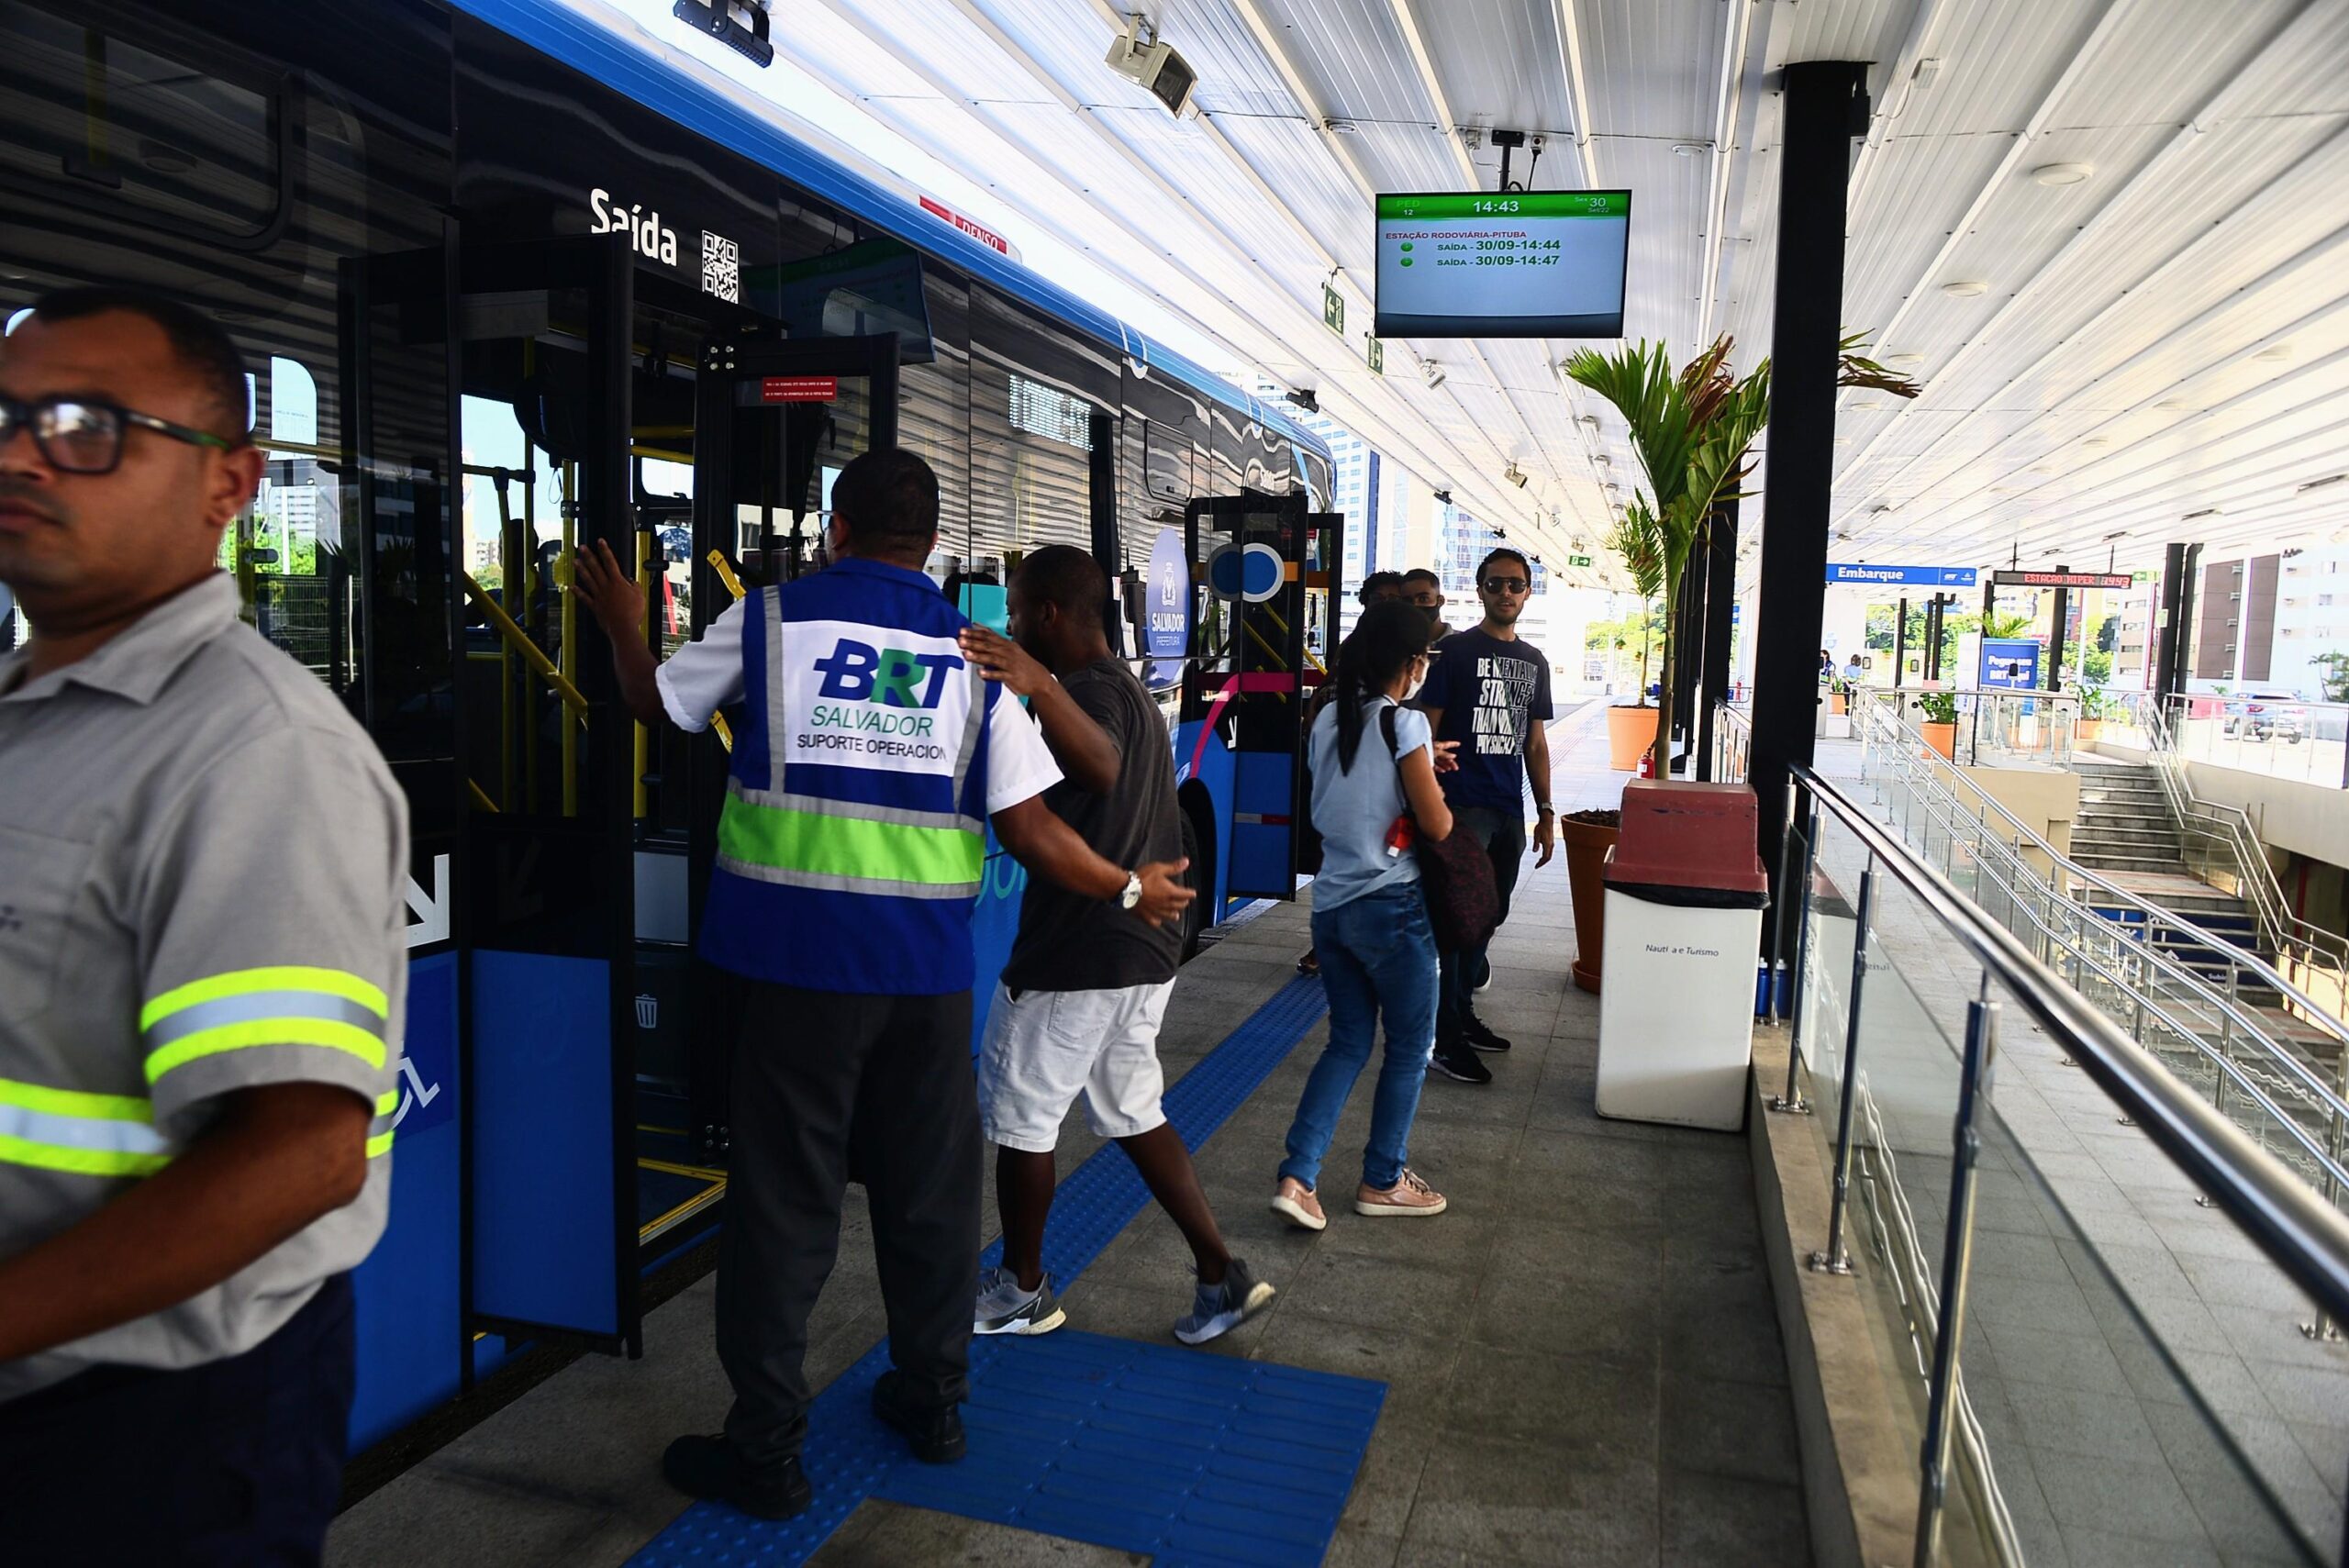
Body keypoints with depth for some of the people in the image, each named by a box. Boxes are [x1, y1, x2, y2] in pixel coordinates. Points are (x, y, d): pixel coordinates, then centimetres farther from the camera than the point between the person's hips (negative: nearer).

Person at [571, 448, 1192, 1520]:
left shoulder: (771, 616, 0)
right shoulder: (972, 654, 3)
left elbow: (653, 703, 15)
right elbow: (1029, 828, -2)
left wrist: (622, 624, 35)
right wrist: (1126, 892, 13)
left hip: (798, 953, -2)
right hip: (927, 960, 2)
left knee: (783, 1199, 8)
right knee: (929, 1188, 16)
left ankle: (765, 1449, 18)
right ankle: (933, 1400, 32)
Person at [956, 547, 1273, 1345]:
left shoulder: (1092, 691, -18)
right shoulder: (1131, 690, 15)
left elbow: (1102, 766, -42)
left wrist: (1042, 686, -58)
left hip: (1075, 956, -10)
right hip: (1143, 950, 10)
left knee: (1020, 1117, 7)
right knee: (1133, 1114, 19)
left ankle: (1022, 1292, 23)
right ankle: (1223, 1276, 18)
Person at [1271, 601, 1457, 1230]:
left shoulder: (1329, 720, 7)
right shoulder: (1404, 723, -14)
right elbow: (1437, 826, -14)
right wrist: (1433, 786, 6)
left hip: (1331, 905, 7)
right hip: (1391, 907, -7)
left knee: (1348, 1042, 16)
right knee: (1409, 1047, 12)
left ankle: (1297, 1177, 6)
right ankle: (1383, 1181, 23)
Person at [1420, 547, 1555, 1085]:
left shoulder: (1533, 662, 15)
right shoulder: (1454, 650, -4)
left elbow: (1535, 743, 18)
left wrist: (1545, 811, 14)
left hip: (1509, 811, 6)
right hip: (1461, 805, -6)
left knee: (1487, 916, 12)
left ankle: (1461, 1010, 26)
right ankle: (1444, 1038, -6)